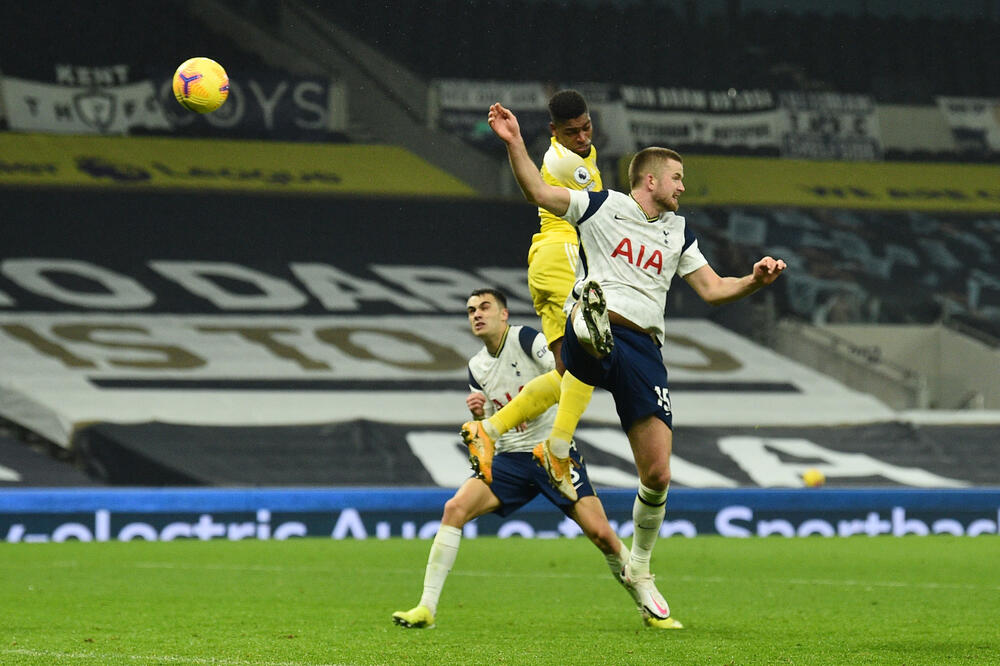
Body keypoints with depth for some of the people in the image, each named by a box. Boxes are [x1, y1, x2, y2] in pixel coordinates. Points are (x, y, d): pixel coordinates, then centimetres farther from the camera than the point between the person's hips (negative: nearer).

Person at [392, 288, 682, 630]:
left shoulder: (526, 339, -8)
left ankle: (649, 607, 10)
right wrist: (478, 415, -5)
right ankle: (427, 607, -14)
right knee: (455, 508, -16)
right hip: (511, 459, 5)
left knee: (601, 533, -11)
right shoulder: (476, 367, 9)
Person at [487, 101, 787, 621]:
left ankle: (639, 568, 17)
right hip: (593, 342, -3)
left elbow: (712, 289, 22)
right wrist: (514, 144, -14)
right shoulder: (603, 207, 9)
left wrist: (755, 280, 4)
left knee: (657, 474, -1)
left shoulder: (678, 232, 22)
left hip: (644, 350, 3)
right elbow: (539, 192, 0)